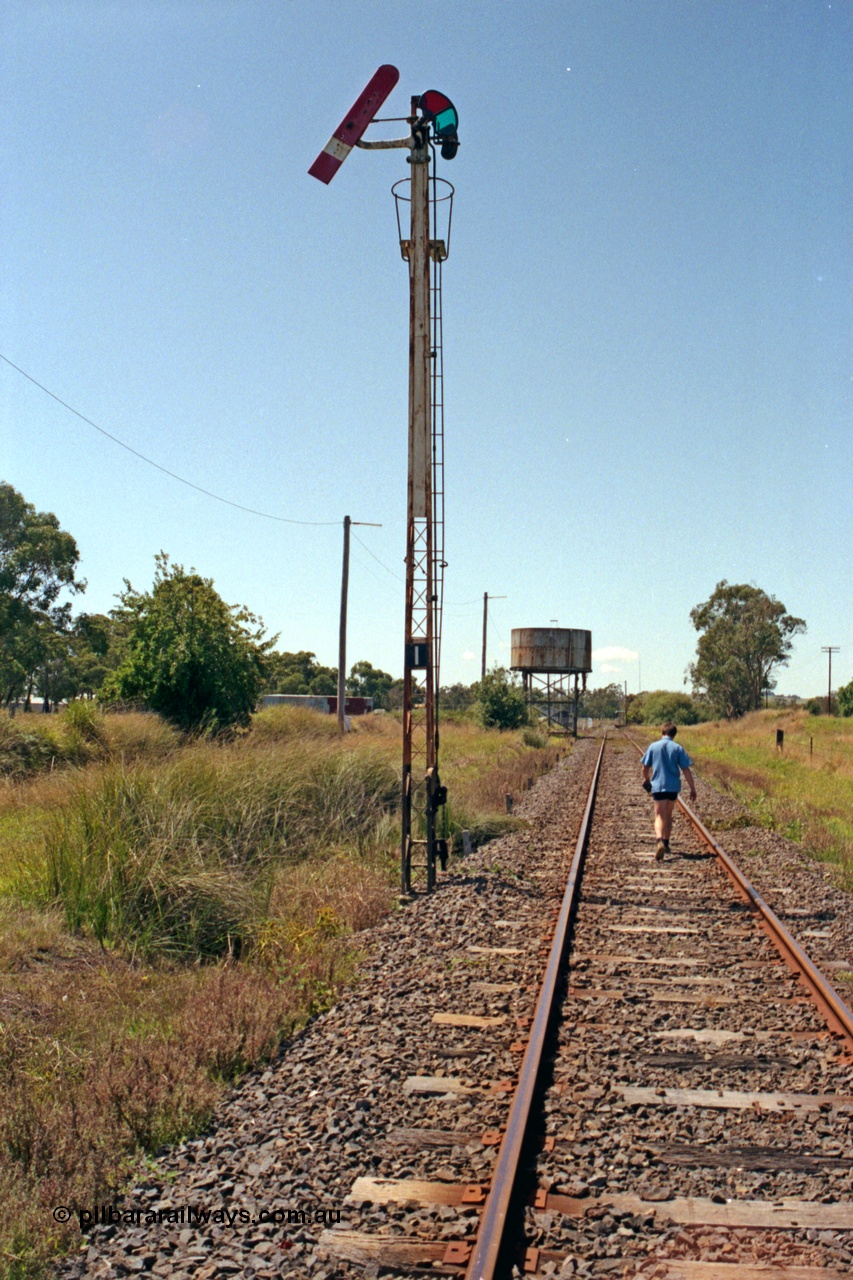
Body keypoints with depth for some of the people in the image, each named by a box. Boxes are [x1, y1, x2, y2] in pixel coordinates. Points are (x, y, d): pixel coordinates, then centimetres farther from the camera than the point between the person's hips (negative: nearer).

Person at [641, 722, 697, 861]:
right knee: (668, 815, 20)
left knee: (659, 816, -6)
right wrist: (692, 789, 3)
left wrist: (646, 779, 28)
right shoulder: (678, 748, -2)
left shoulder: (653, 746, 0)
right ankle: (666, 844, 29)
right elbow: (686, 770, -3)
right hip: (673, 786, 2)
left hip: (657, 786, -1)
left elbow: (645, 767, 7)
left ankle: (660, 841, -31)